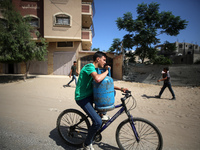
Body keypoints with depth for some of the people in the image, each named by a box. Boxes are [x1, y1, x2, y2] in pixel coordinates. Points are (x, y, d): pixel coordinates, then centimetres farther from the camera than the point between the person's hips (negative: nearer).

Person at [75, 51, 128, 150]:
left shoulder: (96, 69, 12)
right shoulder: (90, 66, -18)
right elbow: (98, 79, -39)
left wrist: (120, 89, 2)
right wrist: (106, 71, -19)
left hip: (90, 95, 9)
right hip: (82, 98, -9)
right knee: (98, 122, -19)